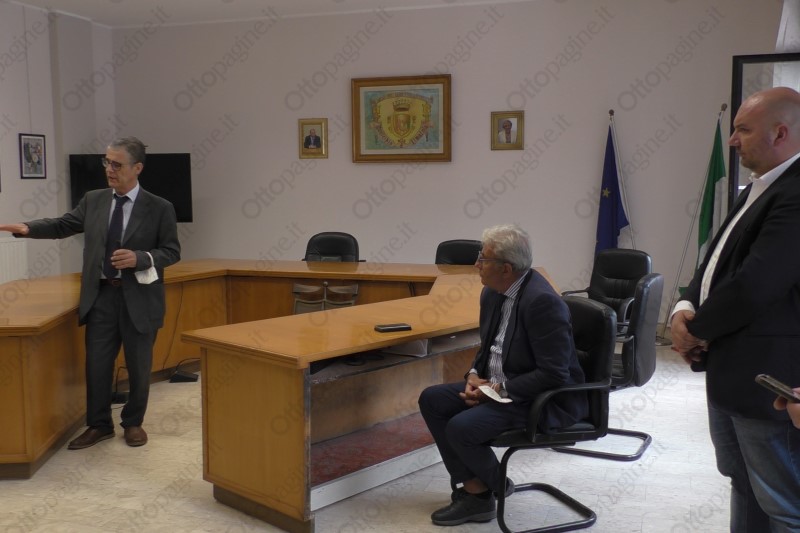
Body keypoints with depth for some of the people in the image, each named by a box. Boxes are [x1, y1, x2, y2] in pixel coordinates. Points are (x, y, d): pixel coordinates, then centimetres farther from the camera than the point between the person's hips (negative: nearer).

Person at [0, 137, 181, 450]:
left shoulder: (159, 208, -6)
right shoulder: (93, 201, 6)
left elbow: (172, 252, -5)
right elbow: (63, 225, 9)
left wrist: (140, 258, -22)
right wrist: (27, 228, -8)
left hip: (138, 299, -3)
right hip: (101, 296, 3)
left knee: (138, 366, 9)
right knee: (96, 364, 8)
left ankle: (133, 423, 29)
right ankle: (99, 425, 25)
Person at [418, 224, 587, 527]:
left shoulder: (542, 301, -25)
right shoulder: (492, 292, 2)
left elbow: (554, 374, -26)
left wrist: (499, 390, -21)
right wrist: (475, 376, -4)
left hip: (545, 399, -9)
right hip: (497, 386, 9)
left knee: (461, 428, -22)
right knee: (431, 400, -2)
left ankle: (497, 486, 9)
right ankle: (474, 489, 1)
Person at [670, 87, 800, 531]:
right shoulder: (760, 189, 14)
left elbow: (755, 284, -26)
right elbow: (717, 261, 16)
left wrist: (696, 330, -10)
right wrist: (684, 309, -3)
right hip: (731, 374, 10)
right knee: (745, 488, 23)